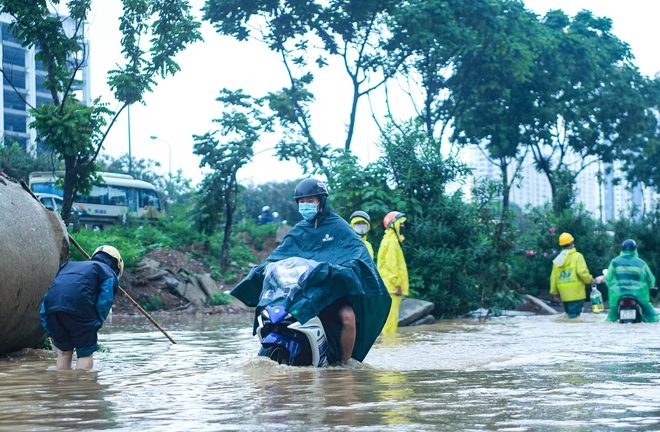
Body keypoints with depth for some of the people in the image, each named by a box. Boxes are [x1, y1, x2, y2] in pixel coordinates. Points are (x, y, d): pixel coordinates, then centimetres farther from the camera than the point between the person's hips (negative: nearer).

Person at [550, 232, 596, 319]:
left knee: (569, 314, 16)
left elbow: (553, 277, 11)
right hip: (576, 293, -6)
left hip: (564, 295, 6)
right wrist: (590, 280, 0)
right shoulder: (577, 256, -6)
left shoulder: (557, 260, 11)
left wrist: (554, 292, 18)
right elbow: (582, 272, -16)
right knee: (574, 315, -7)